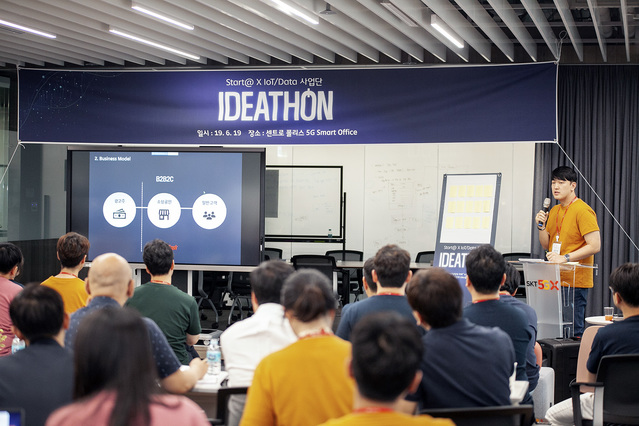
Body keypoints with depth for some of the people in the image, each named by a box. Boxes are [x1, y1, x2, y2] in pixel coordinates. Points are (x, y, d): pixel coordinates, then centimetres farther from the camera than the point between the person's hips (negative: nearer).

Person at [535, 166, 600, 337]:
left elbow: (595, 246, -17)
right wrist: (541, 227, 0)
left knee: (573, 332, -8)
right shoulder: (554, 211, 15)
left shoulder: (583, 211, -10)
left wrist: (565, 257, -23)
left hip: (575, 282, -8)